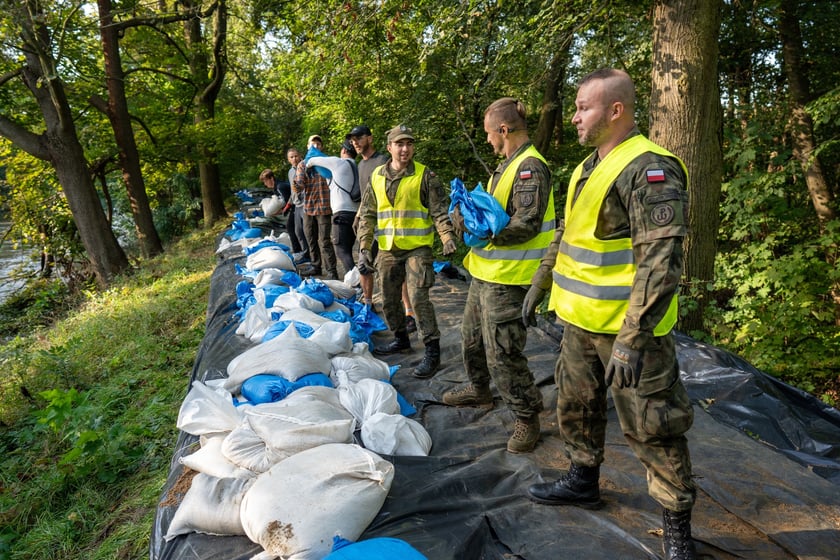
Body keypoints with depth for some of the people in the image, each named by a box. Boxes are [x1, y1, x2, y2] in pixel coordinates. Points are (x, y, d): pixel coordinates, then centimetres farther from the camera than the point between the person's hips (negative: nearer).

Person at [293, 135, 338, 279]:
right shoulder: (302, 165, 9)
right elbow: (300, 184, -2)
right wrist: (296, 187, -24)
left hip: (323, 207, -5)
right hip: (308, 207, 5)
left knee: (324, 241, -9)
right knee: (311, 240, 13)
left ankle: (331, 271, -5)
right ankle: (315, 266, 27)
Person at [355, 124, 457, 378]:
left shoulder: (425, 176, -5)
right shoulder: (376, 177, 7)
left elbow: (440, 211, -6)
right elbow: (367, 215, 10)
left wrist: (447, 238, -21)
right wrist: (364, 248, 3)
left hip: (418, 248, -5)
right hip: (388, 250, 5)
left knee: (419, 297, -12)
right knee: (389, 299, 14)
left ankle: (432, 352, -1)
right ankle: (401, 339, 36)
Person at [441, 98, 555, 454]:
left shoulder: (531, 166, -17)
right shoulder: (509, 165, 15)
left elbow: (526, 224, -25)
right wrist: (466, 213, 4)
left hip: (506, 280, -11)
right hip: (484, 272, 11)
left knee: (503, 354, -3)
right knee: (473, 338, 24)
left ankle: (527, 418, 14)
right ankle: (479, 391, 45)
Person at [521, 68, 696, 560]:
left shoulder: (650, 169, -18)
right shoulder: (589, 168, 13)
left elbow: (661, 262, -24)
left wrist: (631, 339, -26)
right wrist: (541, 283, 23)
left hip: (628, 328, -9)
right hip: (581, 323, 9)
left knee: (651, 429, 4)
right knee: (577, 406, 21)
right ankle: (583, 481, 43)